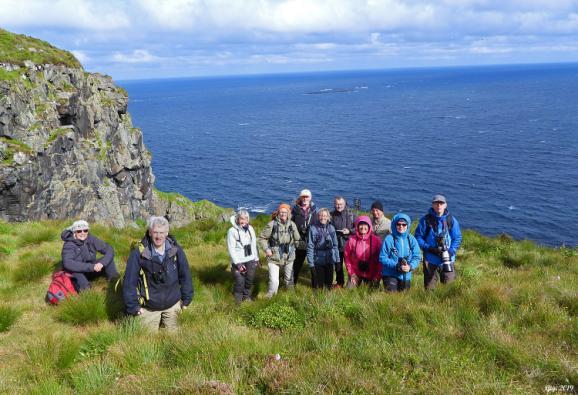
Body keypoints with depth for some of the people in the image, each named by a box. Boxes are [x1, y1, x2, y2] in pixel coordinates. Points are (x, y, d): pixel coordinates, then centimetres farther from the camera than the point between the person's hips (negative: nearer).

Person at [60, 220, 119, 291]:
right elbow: (68, 263, -38)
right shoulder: (69, 245, -22)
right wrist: (91, 267, -43)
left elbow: (109, 250, -13)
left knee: (108, 258, -16)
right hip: (76, 274, -4)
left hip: (91, 271, 4)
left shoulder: (91, 239, -12)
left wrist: (102, 263, -33)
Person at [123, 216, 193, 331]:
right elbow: (129, 282, -12)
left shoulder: (176, 251, -9)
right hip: (149, 308, -2)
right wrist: (134, 307, -12)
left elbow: (185, 275, 1)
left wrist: (186, 299, 4)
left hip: (172, 305, 2)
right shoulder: (139, 253, -17)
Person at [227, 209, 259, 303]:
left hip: (250, 260, 5)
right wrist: (238, 264, -17)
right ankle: (238, 301, 15)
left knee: (250, 280, 12)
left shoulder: (250, 228, 4)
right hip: (238, 261, -5)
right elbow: (231, 249, -13)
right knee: (240, 282, -4)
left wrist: (256, 258, 11)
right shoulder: (232, 231, -12)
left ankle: (247, 297, 33)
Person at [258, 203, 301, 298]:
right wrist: (266, 249, -12)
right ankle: (270, 297, 12)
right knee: (274, 281, -12)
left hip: (289, 257, 4)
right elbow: (262, 238, -3)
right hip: (274, 257, -4)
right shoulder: (272, 224, -12)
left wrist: (292, 249, 7)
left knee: (289, 279, 21)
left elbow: (297, 239, 13)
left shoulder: (292, 224, -1)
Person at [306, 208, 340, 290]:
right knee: (318, 284, 2)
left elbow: (335, 245, 9)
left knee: (329, 283, 12)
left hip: (330, 261, 4)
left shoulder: (331, 228, 3)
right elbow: (310, 247, -9)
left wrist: (337, 260, 6)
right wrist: (311, 263, -11)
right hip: (318, 261, -4)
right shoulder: (313, 228, -9)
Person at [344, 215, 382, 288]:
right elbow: (347, 257, 1)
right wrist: (351, 273, -4)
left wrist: (377, 275, -7)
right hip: (356, 274, 0)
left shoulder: (376, 240, -6)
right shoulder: (351, 240, -6)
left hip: (371, 275, 0)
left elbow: (380, 259, -3)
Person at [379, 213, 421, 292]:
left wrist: (410, 266, -20)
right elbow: (382, 258, -11)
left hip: (406, 276, 4)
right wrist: (396, 266, -21)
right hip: (390, 275, -3)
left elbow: (417, 257, -1)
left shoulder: (411, 239, -2)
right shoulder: (389, 239, -11)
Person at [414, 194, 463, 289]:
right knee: (429, 288, 7)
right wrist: (428, 248, -12)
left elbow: (457, 238, 5)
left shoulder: (452, 220, 3)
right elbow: (418, 236, 1)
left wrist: (450, 251, -11)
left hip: (448, 260, 1)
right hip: (430, 261, -1)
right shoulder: (425, 220, -1)